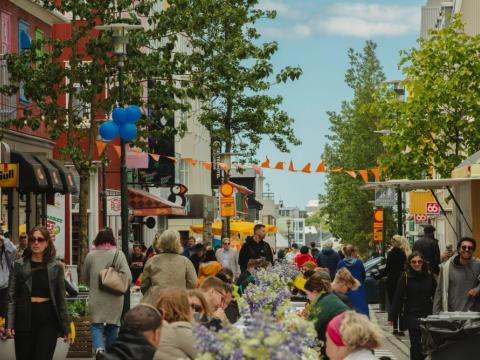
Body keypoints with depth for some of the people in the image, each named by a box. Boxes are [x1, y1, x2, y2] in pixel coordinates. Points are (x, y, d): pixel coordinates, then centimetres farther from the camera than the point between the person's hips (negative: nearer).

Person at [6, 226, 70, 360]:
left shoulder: (56, 267, 4)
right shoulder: (19, 265, 3)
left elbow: (61, 299, 6)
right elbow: (11, 296, 1)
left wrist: (65, 327, 4)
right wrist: (9, 324, -8)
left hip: (48, 320, -1)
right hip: (24, 318, 1)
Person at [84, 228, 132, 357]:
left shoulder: (90, 255, 0)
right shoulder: (118, 254, -5)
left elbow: (85, 280, 12)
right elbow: (128, 277, -11)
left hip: (96, 298, 0)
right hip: (114, 299, 0)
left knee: (96, 325, 1)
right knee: (113, 325, 14)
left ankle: (99, 347, -25)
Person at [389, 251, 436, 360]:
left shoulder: (429, 275, 2)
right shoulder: (405, 277, -5)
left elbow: (435, 294, 5)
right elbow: (398, 298, -6)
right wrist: (392, 316, -8)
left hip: (428, 314, 3)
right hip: (412, 315, -3)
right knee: (416, 344, -3)